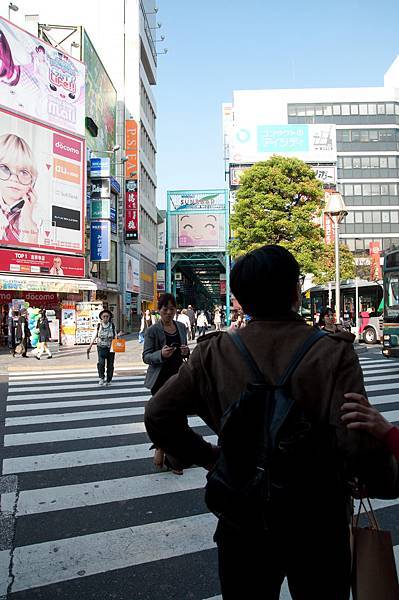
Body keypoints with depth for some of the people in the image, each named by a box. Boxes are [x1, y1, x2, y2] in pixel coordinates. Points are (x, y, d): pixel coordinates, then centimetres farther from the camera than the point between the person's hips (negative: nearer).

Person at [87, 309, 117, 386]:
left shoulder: (112, 326, 5)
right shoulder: (99, 326, 3)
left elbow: (115, 336, 9)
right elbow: (94, 336, 2)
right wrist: (90, 346, -4)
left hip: (110, 348, 1)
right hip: (101, 347, -1)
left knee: (110, 365, 4)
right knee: (101, 362, -19)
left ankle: (108, 380, 19)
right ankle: (101, 378, -1)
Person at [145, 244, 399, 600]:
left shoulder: (215, 353, -11)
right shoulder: (333, 353, -18)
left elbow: (158, 415, -7)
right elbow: (361, 445, -24)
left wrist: (206, 457, 3)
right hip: (320, 528, -1)